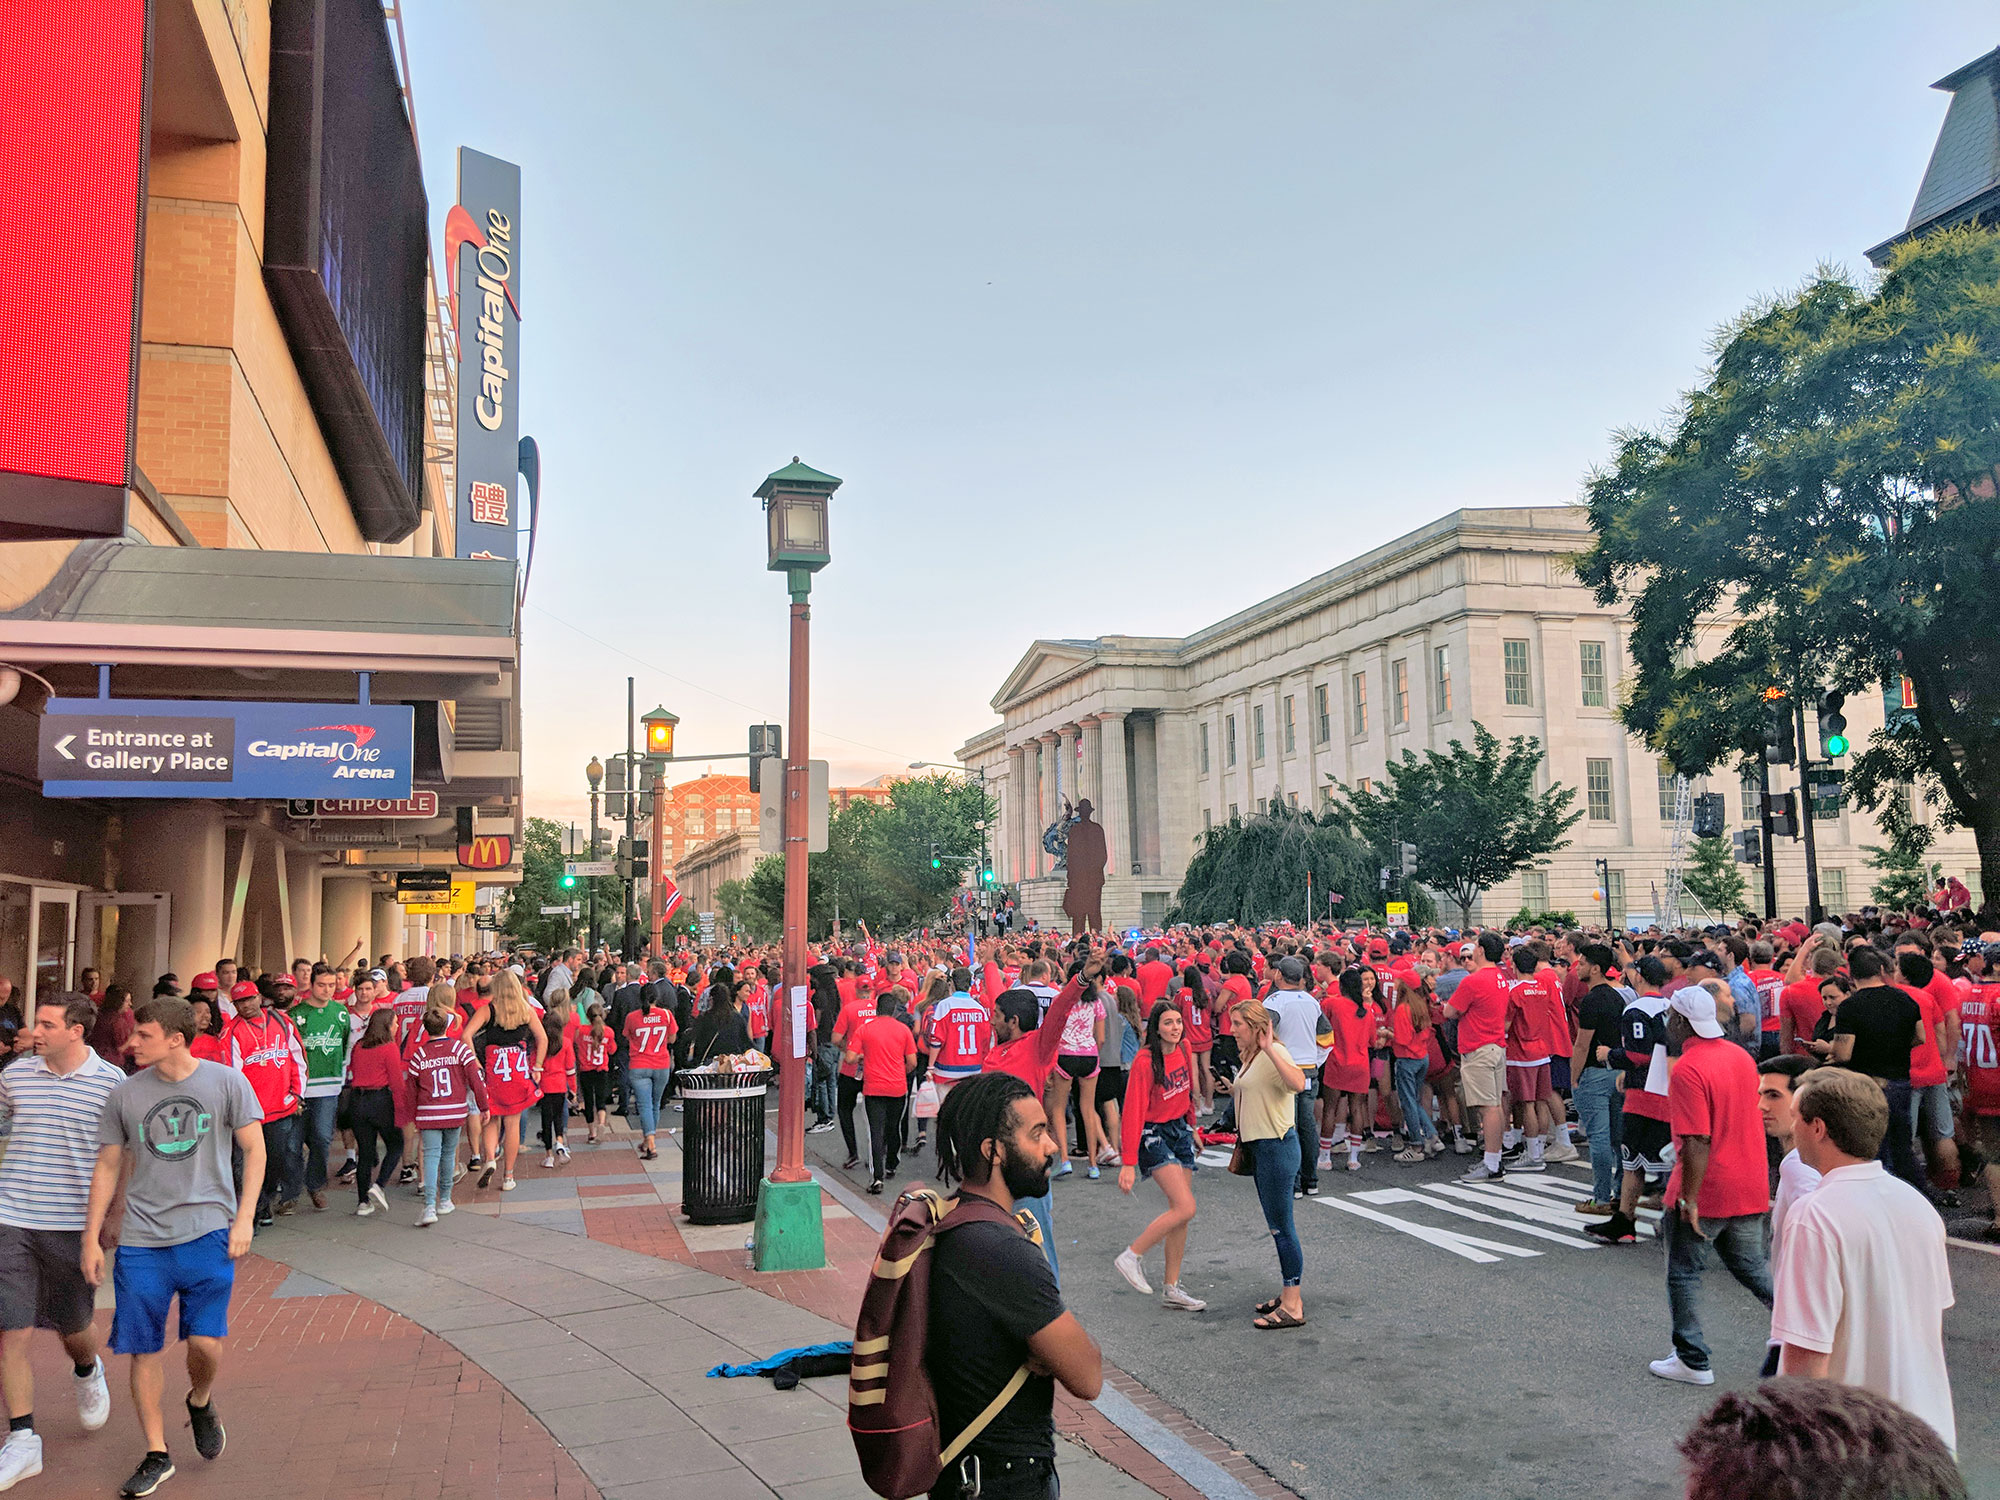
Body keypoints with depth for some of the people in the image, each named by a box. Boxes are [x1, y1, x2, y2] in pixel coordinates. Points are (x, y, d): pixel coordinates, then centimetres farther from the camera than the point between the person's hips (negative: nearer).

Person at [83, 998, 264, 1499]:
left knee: (205, 1340, -7)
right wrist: (91, 1237, 11)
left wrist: (243, 1218, -5)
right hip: (142, 1238, 2)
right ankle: (156, 1455, 20)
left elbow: (254, 1149, 2)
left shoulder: (226, 1082, -4)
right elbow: (108, 1166, 12)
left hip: (208, 1230, -2)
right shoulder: (125, 1095, 3)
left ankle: (201, 1402, 27)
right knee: (144, 1348, 4)